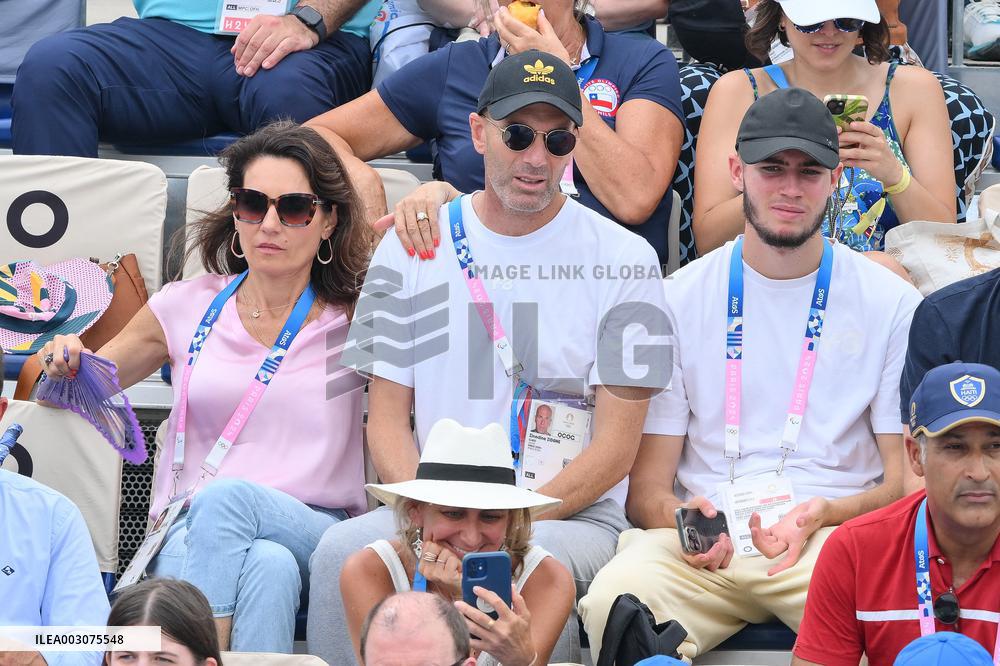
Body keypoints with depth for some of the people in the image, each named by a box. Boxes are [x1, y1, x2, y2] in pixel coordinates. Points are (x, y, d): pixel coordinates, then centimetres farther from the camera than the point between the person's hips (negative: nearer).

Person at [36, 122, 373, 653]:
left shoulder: (352, 320, 9)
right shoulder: (187, 308, 15)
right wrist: (66, 363, 1)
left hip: (317, 535, 0)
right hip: (187, 533, 1)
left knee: (227, 497, -38)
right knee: (267, 566, -39)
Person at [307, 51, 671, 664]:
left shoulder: (623, 259, 3)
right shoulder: (412, 247, 11)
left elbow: (616, 446, -2)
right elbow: (388, 418, 9)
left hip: (572, 516, -3)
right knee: (343, 552, -30)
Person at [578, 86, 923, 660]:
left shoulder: (893, 305, 9)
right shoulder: (679, 300, 11)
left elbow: (907, 481, 8)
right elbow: (646, 488, 10)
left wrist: (822, 516, -14)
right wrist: (682, 521, -16)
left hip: (836, 537, 1)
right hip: (702, 547, -1)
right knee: (616, 599, -35)